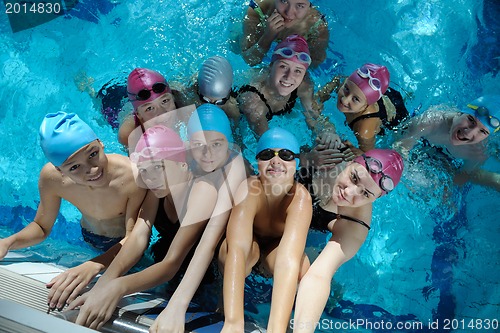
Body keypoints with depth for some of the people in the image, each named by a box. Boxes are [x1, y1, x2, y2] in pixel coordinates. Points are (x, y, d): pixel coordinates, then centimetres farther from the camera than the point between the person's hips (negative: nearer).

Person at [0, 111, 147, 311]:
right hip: (90, 240, 3)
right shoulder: (51, 177, -31)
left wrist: (93, 266, -54)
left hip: (126, 244, -2)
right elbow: (41, 227, -15)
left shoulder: (133, 176, -43)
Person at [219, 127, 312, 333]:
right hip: (249, 251, -1)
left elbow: (289, 259, -48)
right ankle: (229, 296, 0)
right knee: (231, 249, -36)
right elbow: (237, 249, -49)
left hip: (277, 252, 2)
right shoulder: (249, 189, -35)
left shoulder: (300, 196, -34)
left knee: (300, 264, -32)